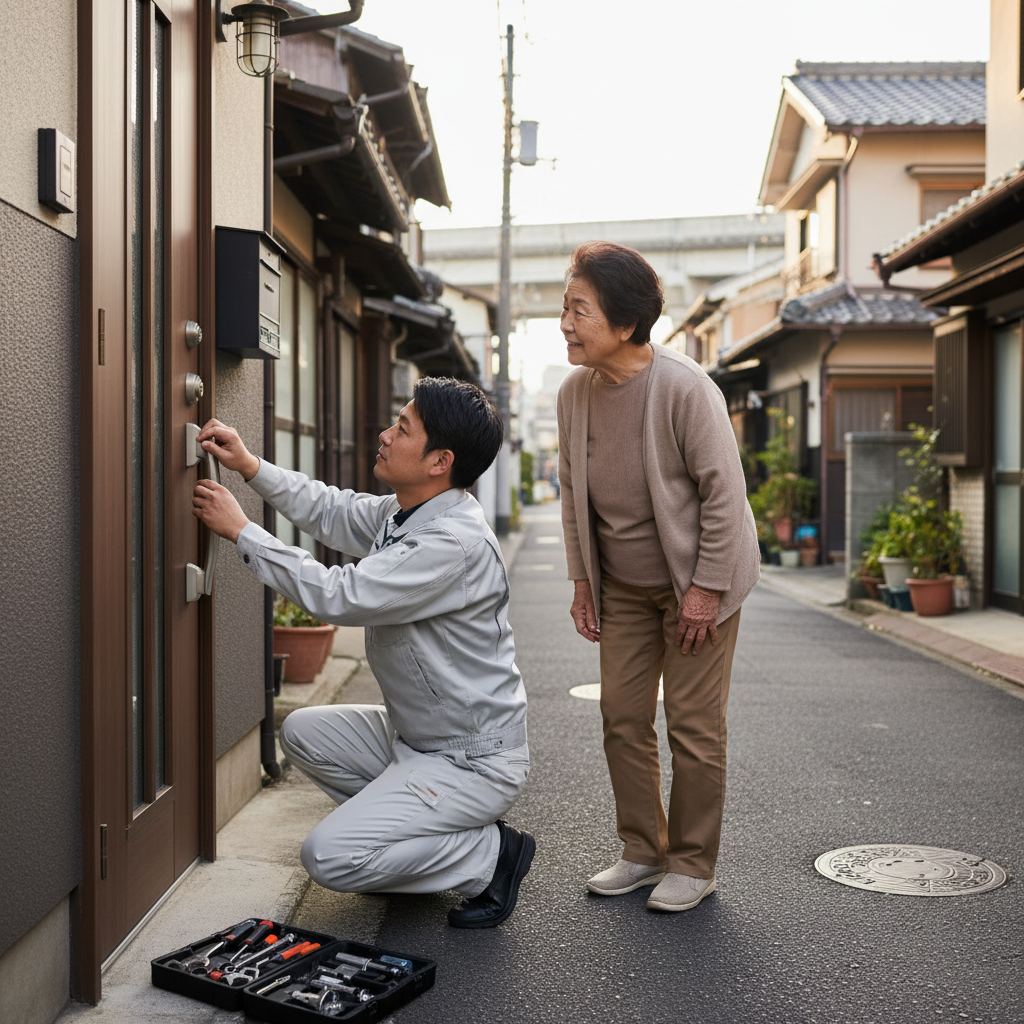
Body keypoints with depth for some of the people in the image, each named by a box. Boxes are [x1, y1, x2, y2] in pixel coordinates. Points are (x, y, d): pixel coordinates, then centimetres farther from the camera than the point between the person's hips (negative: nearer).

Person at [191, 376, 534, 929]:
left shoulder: (455, 543, -28)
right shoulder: (403, 514, 2)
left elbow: (338, 596, -28)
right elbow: (333, 511, 18)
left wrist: (242, 531, -19)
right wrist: (250, 466, 8)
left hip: (474, 762, -9)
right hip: (414, 736, 9)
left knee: (329, 857, -16)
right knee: (302, 732, 13)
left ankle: (490, 855, 0)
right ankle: (416, 828, 16)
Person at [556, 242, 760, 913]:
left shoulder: (685, 388, -22)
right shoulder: (575, 392, -4)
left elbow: (723, 491, -17)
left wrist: (706, 587, -17)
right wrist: (583, 580, 7)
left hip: (696, 580, -6)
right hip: (622, 584, 6)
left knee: (694, 726, 1)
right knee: (623, 716, 8)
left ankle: (693, 864, 17)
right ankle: (644, 852, 24)